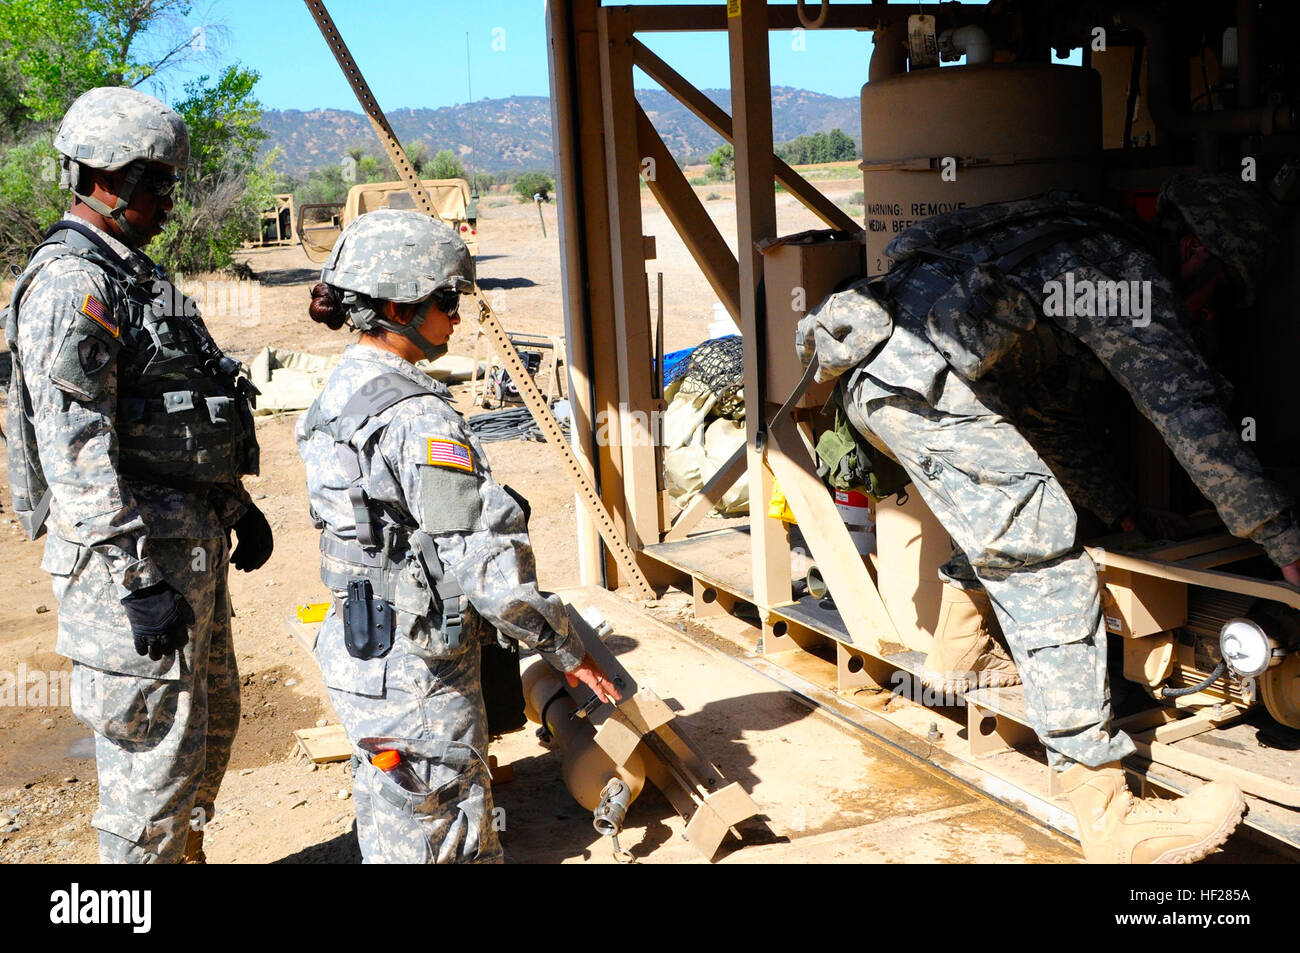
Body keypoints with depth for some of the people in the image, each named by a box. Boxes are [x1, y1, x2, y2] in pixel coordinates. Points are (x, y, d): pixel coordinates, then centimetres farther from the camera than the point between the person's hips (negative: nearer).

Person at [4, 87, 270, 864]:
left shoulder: (137, 274, 16)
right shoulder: (69, 285, -16)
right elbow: (77, 453, -23)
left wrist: (238, 504, 23)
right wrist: (136, 582, -25)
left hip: (191, 538, 10)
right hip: (134, 549, -10)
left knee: (213, 718, 20)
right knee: (157, 743, -1)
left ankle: (185, 851, 37)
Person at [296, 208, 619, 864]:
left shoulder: (341, 390, 6)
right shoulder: (417, 416, -23)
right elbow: (484, 560, -26)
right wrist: (565, 651, -15)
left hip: (355, 655, 9)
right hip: (416, 676, -9)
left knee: (389, 835, 23)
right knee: (448, 844, 6)